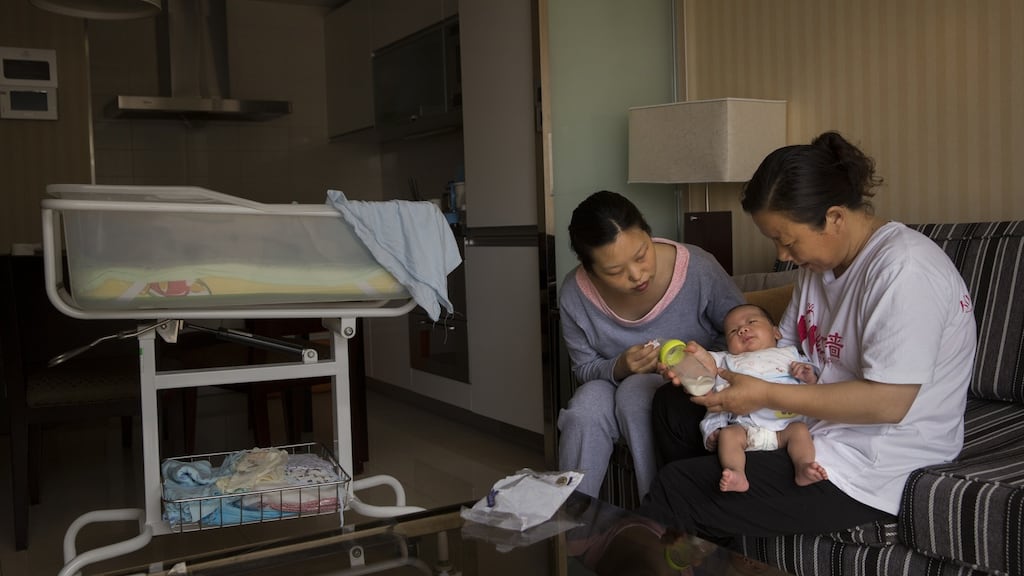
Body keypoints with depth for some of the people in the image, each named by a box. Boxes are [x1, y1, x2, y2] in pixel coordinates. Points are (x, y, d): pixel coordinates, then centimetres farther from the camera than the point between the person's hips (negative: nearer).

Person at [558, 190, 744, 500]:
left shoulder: (698, 268, -21)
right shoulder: (574, 295, -14)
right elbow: (584, 369, -2)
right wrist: (620, 368, -25)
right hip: (616, 384, 2)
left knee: (635, 392, -32)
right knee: (586, 407, -30)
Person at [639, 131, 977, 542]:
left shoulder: (903, 269, -22)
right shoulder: (820, 260, 8)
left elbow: (888, 402, -27)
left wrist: (767, 395, -23)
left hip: (868, 467, -10)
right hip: (812, 427, 10)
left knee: (674, 489, -15)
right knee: (670, 403, 11)